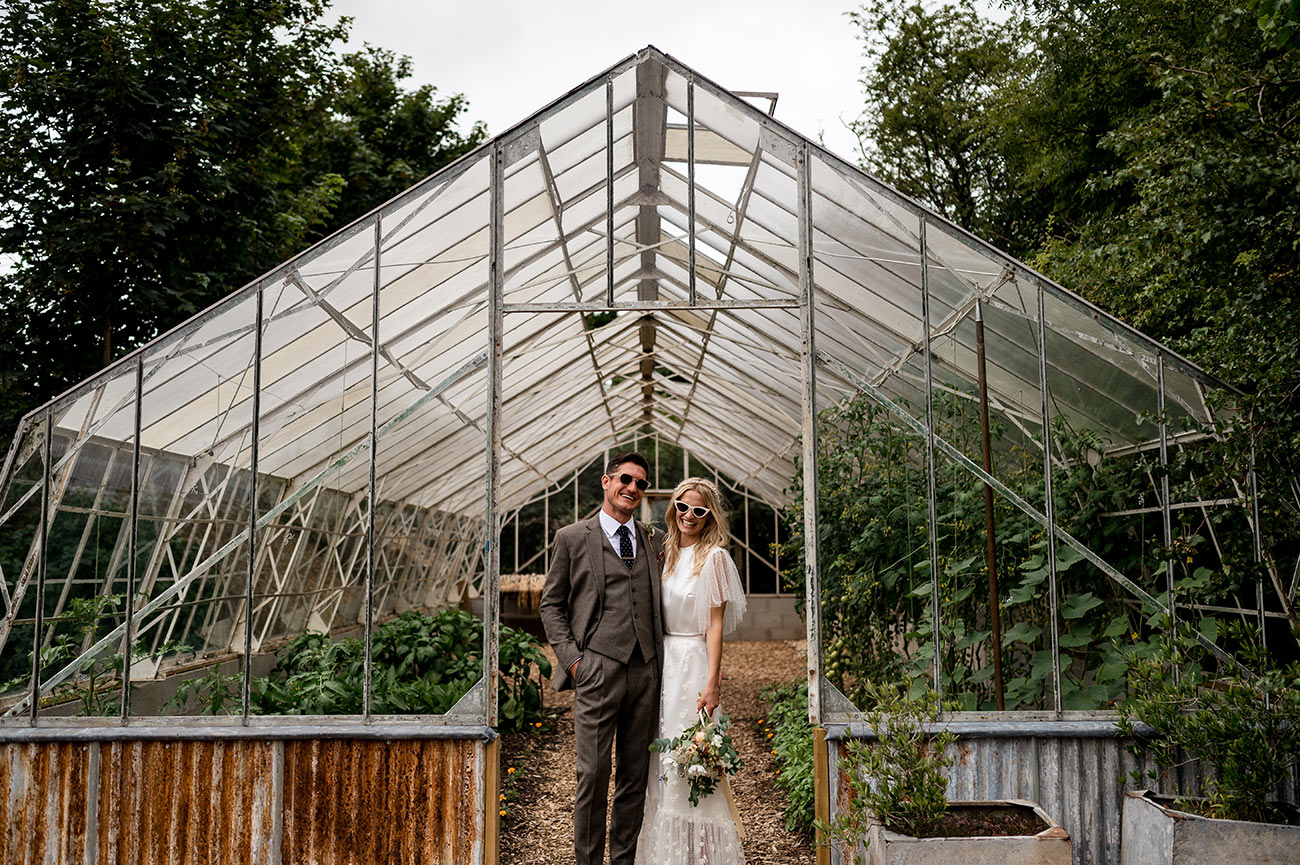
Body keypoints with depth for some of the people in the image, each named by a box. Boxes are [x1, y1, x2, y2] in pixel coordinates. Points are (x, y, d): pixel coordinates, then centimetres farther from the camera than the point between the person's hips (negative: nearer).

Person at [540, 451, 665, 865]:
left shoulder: (654, 541, 16)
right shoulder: (571, 538, 5)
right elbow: (551, 604, 5)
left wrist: (661, 660, 8)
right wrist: (572, 659, -5)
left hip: (645, 672, 4)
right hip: (597, 671, -4)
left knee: (636, 776, 8)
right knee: (593, 775, -3)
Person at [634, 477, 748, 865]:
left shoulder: (713, 557, -9)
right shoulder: (669, 553, 11)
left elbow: (715, 625, -11)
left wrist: (712, 683, -16)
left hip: (693, 662, -7)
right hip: (663, 661, 7)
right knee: (663, 756, 11)